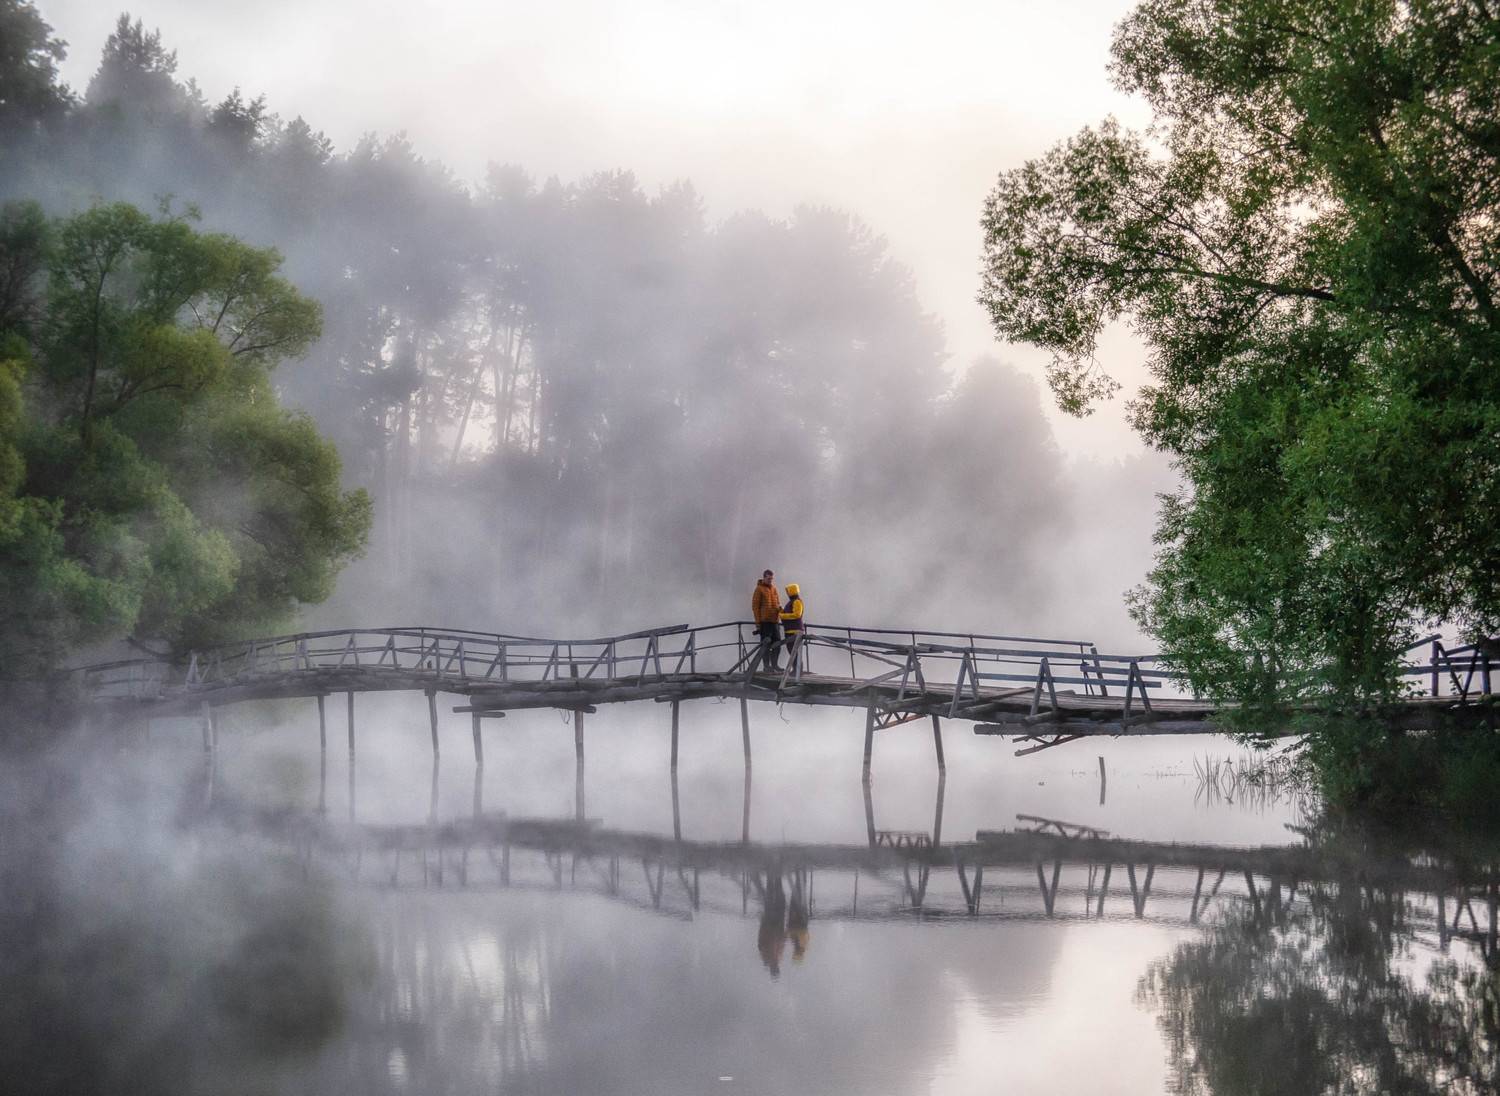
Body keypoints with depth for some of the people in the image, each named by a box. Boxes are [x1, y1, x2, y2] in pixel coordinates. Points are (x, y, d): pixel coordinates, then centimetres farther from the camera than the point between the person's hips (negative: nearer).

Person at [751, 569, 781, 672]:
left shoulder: (774, 589, 16)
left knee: (777, 643, 5)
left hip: (775, 621, 6)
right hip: (765, 621, -6)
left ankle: (775, 664, 12)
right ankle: (766, 665, 0)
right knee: (766, 644, -4)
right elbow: (755, 606, -6)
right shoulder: (759, 589, -3)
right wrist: (757, 622, -11)